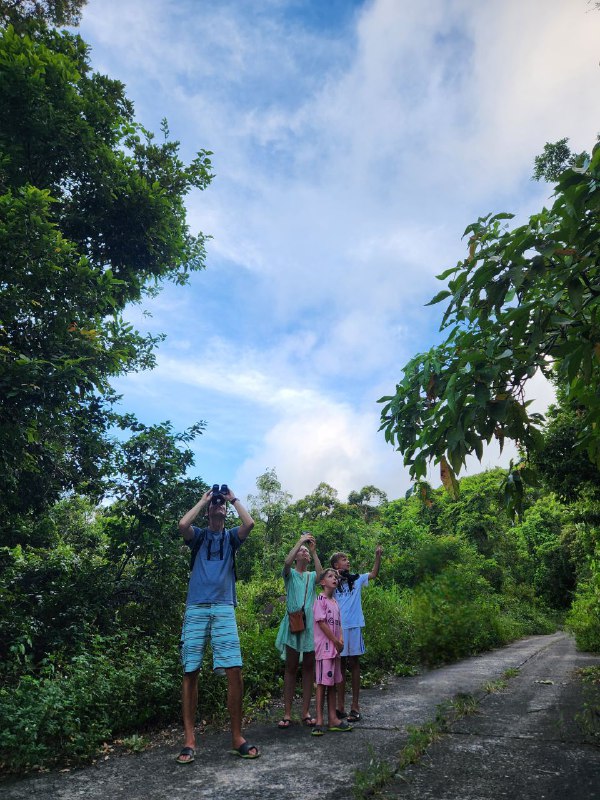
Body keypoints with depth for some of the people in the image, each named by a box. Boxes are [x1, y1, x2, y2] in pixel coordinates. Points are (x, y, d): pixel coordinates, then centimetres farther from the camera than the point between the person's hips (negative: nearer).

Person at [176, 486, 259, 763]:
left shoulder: (231, 537, 14)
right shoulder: (198, 536, 12)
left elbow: (249, 523, -7)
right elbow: (182, 525, -11)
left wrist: (234, 499, 5)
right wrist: (203, 500, 1)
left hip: (224, 609, 0)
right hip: (196, 608, 0)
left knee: (234, 670, -7)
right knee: (190, 672, -2)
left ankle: (237, 738, 4)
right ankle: (190, 741, 7)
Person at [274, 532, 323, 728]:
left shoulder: (312, 576, 13)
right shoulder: (290, 574, 6)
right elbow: (287, 562, -18)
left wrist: (314, 551, -13)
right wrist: (300, 541, -16)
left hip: (310, 623, 3)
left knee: (309, 667, 5)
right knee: (291, 667, -1)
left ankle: (306, 712, 13)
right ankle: (287, 713, 3)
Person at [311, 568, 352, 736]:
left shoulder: (335, 602, 15)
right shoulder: (320, 599, -10)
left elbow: (338, 623, 14)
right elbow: (321, 622, -15)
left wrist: (341, 639, -4)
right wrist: (336, 641, -12)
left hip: (335, 647, 8)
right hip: (324, 646, -8)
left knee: (332, 682, 11)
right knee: (323, 682, -6)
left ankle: (332, 718, 16)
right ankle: (319, 720, 0)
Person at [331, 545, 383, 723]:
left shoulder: (356, 580, 9)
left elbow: (374, 574, 6)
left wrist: (378, 555, -6)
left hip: (355, 626, 2)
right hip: (339, 627, -2)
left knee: (354, 663, 5)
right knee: (341, 664, 5)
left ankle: (355, 705, 11)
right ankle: (340, 705, 13)